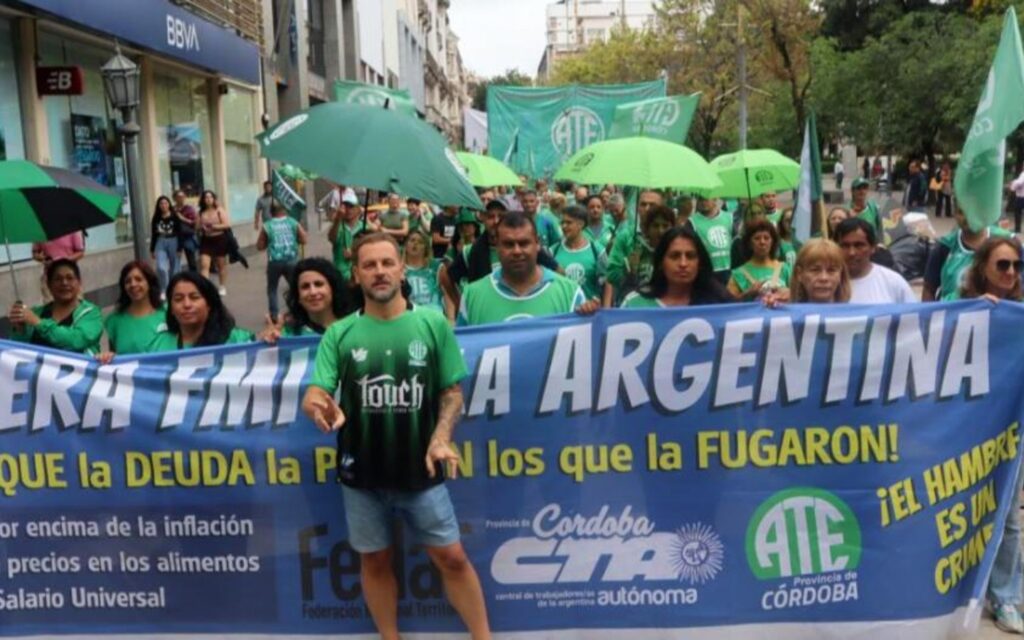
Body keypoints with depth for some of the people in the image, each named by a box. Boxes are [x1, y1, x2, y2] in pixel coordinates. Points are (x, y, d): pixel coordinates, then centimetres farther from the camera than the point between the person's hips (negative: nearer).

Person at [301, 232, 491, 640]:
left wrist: (441, 438, -14)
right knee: (375, 561, 14)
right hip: (361, 472, 1)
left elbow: (452, 392, 2)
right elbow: (314, 395, -7)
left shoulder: (432, 324, -2)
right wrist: (320, 407, -31)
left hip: (420, 469, -1)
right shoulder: (339, 334, 0)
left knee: (451, 558, 5)